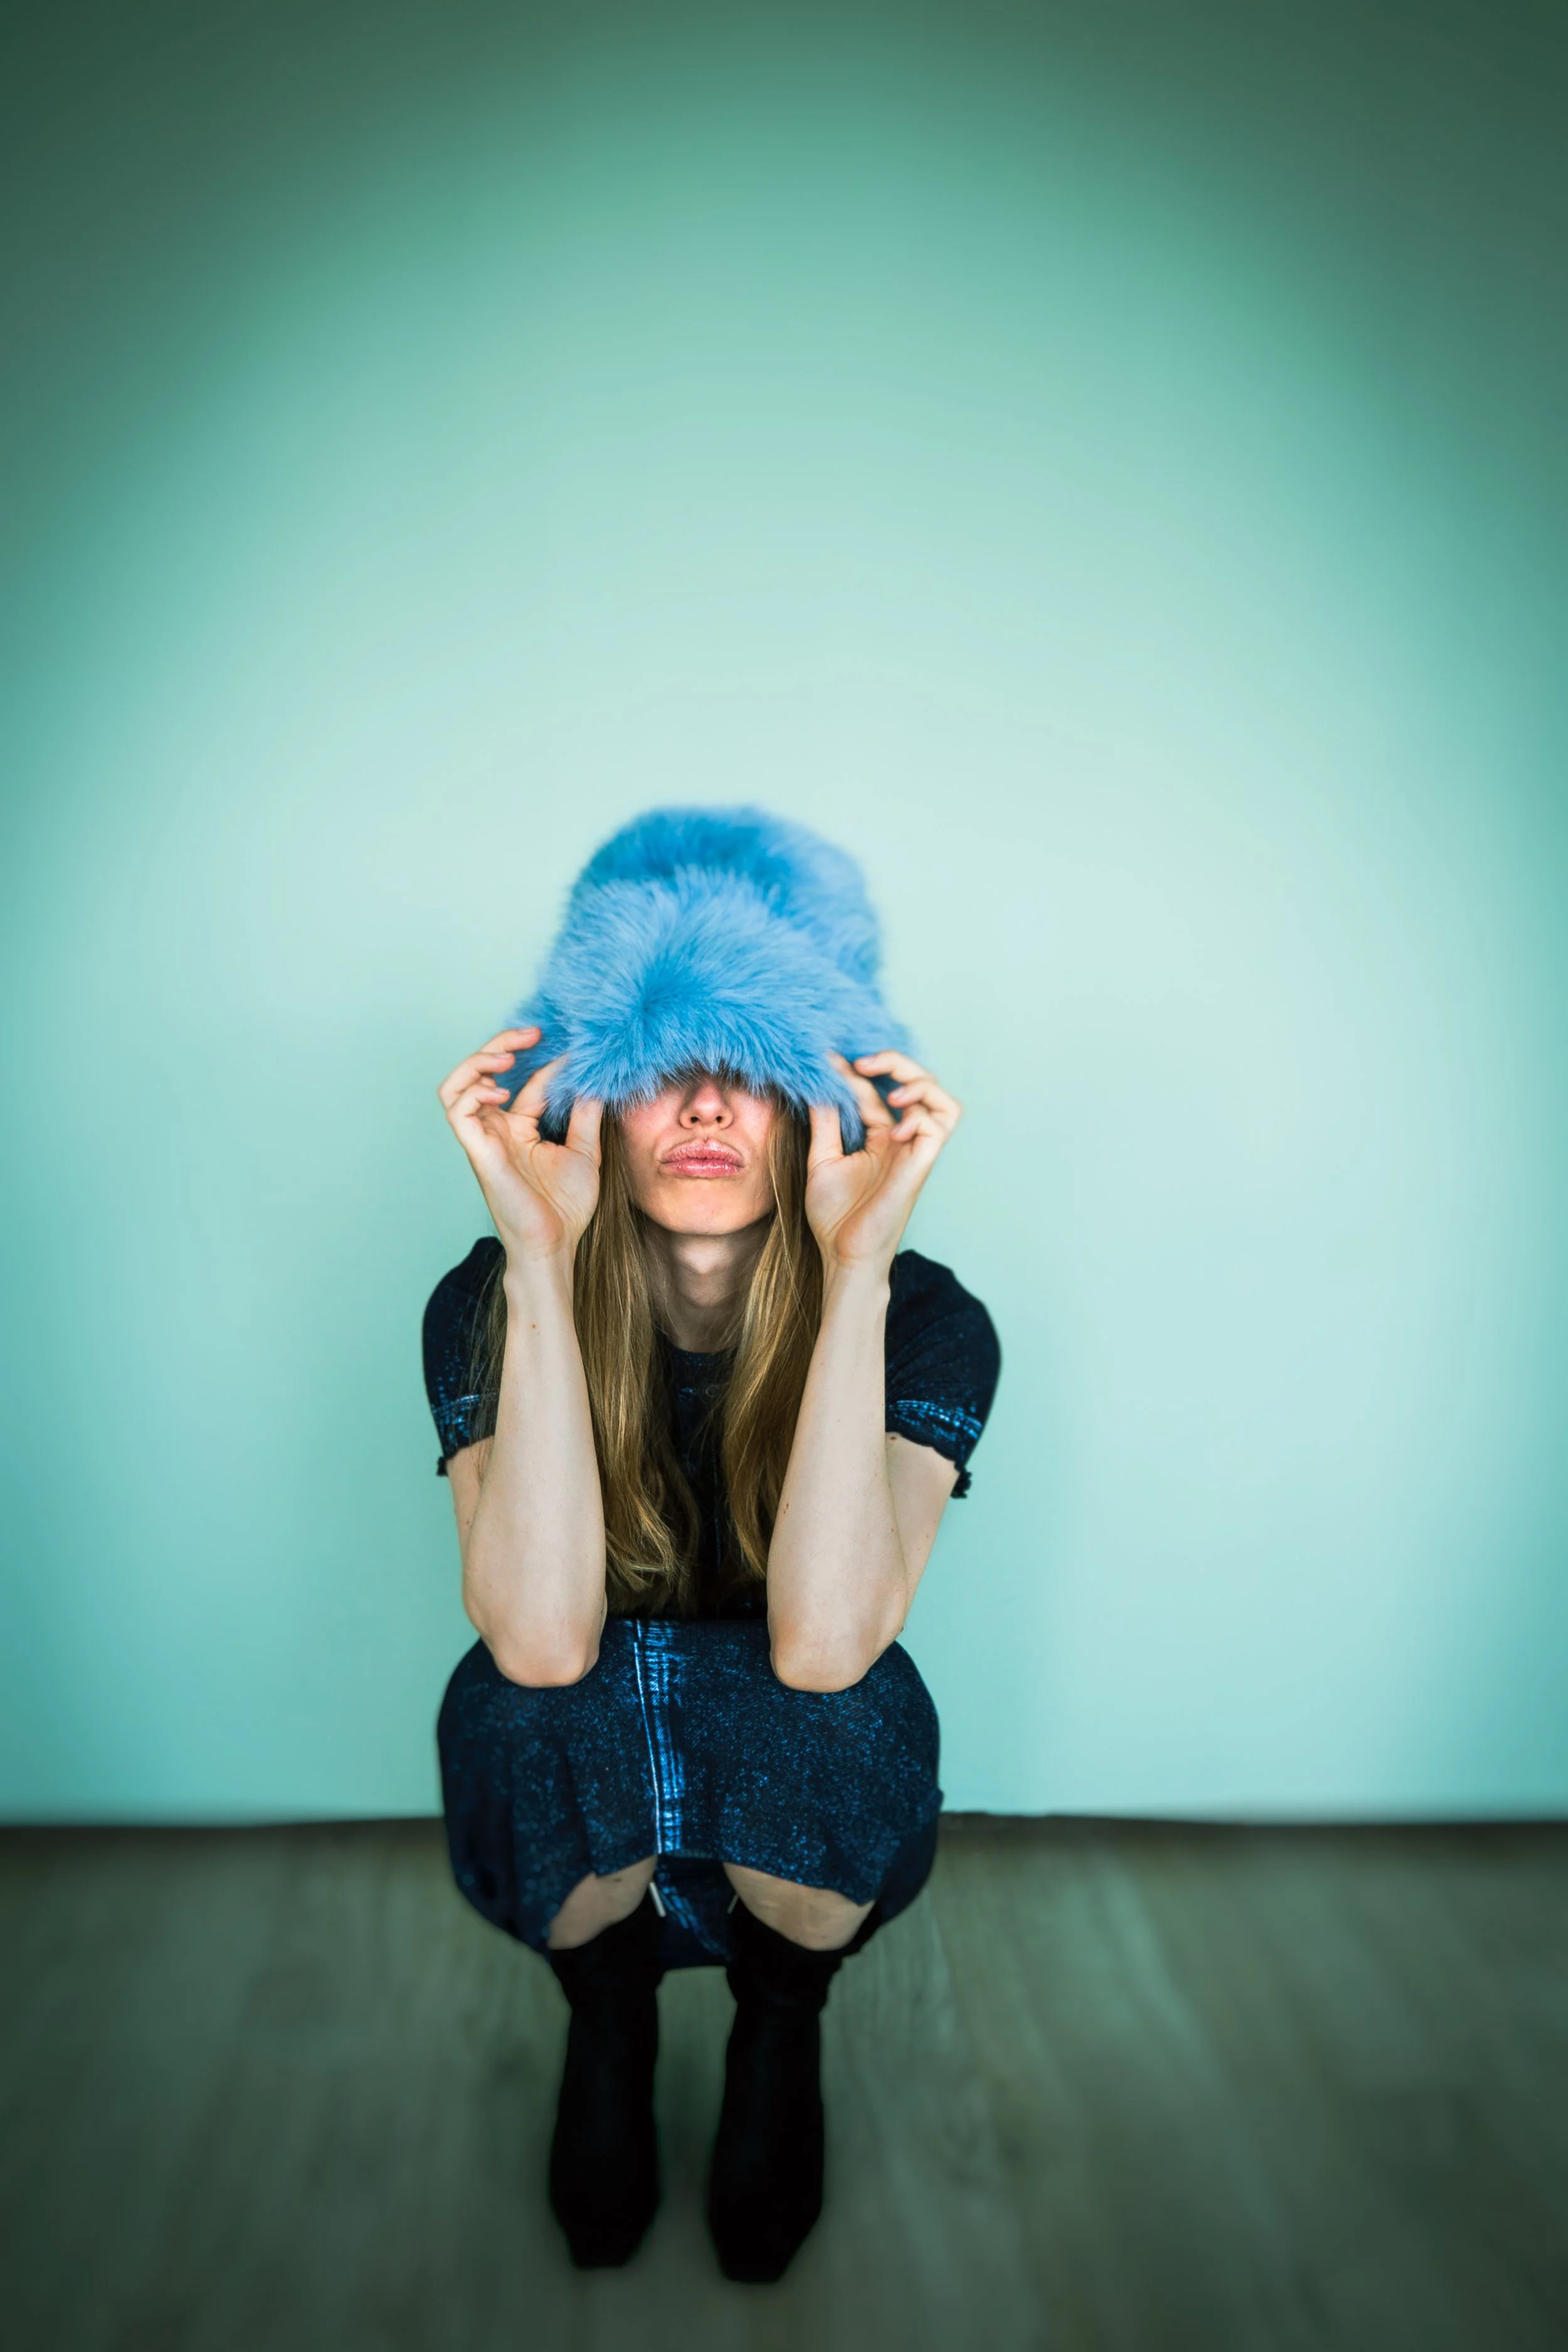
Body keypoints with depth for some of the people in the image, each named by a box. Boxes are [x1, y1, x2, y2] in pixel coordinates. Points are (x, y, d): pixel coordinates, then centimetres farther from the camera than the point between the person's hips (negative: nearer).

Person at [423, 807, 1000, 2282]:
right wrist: (538, 1258, -40)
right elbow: (540, 1640, -35)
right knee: (507, 1698, -33)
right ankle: (606, 2010, 3)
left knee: (853, 1699, -34)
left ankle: (780, 2023, 2)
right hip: (576, 1835, 1)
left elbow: (824, 1642, -37)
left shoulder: (929, 1320, -21)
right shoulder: (486, 1307, -19)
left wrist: (856, 1265, -42)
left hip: (804, 1827, 0)